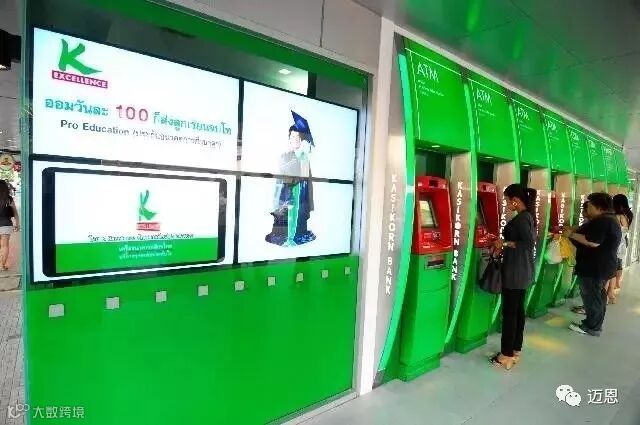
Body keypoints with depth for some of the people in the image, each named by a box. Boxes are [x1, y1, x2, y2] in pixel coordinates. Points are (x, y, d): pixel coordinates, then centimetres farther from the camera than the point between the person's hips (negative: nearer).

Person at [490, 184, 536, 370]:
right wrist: (505, 249, 11)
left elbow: (529, 243, -25)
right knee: (518, 310, 15)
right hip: (524, 271, 10)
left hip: (515, 271, -10)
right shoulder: (528, 216, 11)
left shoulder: (521, 218, -18)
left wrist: (505, 243, -16)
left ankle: (507, 355, 9)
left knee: (509, 313, -1)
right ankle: (516, 351, 26)